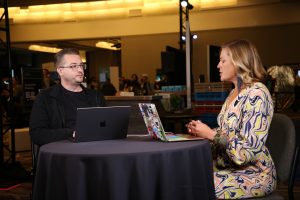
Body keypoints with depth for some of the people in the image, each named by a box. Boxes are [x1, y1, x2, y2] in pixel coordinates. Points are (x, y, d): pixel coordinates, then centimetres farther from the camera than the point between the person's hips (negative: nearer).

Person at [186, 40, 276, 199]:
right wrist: (202, 130, 1)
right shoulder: (234, 93, 12)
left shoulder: (256, 94, -17)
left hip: (253, 174, -8)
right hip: (230, 167, 8)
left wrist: (211, 134, -18)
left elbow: (249, 150, -23)